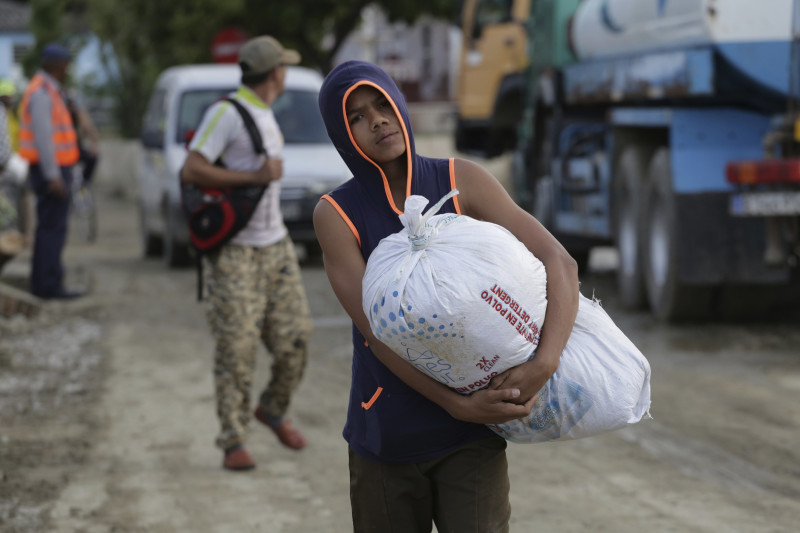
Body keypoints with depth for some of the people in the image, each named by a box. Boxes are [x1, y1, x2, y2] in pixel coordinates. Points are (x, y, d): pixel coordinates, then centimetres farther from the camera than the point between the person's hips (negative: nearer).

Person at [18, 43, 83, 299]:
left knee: (49, 228, 13)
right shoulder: (42, 92, -15)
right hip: (51, 169, -10)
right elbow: (43, 137, -21)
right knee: (52, 228, -9)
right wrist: (53, 176, -23)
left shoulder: (48, 91, 18)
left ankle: (42, 284, 17)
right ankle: (49, 285, -9)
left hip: (52, 170, 10)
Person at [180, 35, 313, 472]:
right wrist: (255, 177, -21)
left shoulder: (265, 116, 15)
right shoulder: (225, 112, -13)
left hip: (274, 244, 8)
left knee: (294, 335, 4)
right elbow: (191, 171, -19)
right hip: (232, 250, -8)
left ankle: (273, 410, 26)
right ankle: (233, 443, 1)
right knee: (236, 348, -7)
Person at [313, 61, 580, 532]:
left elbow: (559, 262, -12)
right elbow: (376, 330, -15)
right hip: (387, 437, 1)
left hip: (471, 438, 0)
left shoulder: (462, 182, -5)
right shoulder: (336, 214, -7)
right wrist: (458, 405, -24)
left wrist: (545, 361, -28)